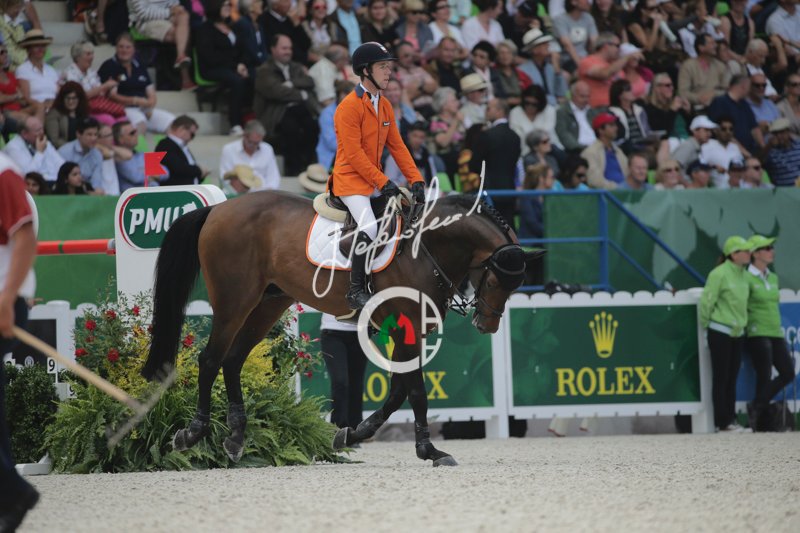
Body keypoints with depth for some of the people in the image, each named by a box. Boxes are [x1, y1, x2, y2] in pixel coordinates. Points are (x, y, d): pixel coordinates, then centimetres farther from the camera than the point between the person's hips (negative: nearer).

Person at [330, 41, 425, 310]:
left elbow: (396, 146, 10)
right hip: (350, 179, -9)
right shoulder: (349, 106, -15)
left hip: (374, 180, 9)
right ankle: (356, 291, -19)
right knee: (369, 227, -27)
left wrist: (416, 179, -1)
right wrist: (382, 182, -23)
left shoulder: (385, 106, 12)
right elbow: (354, 153, -20)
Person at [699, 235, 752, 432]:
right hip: (720, 332, -7)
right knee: (721, 378, -3)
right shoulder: (719, 274, -15)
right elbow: (707, 301, -12)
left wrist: (742, 323, 17)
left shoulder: (743, 275, 9)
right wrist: (705, 325, -4)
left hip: (737, 333, 7)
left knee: (732, 378, 9)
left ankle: (731, 420, 13)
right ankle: (723, 422, 0)